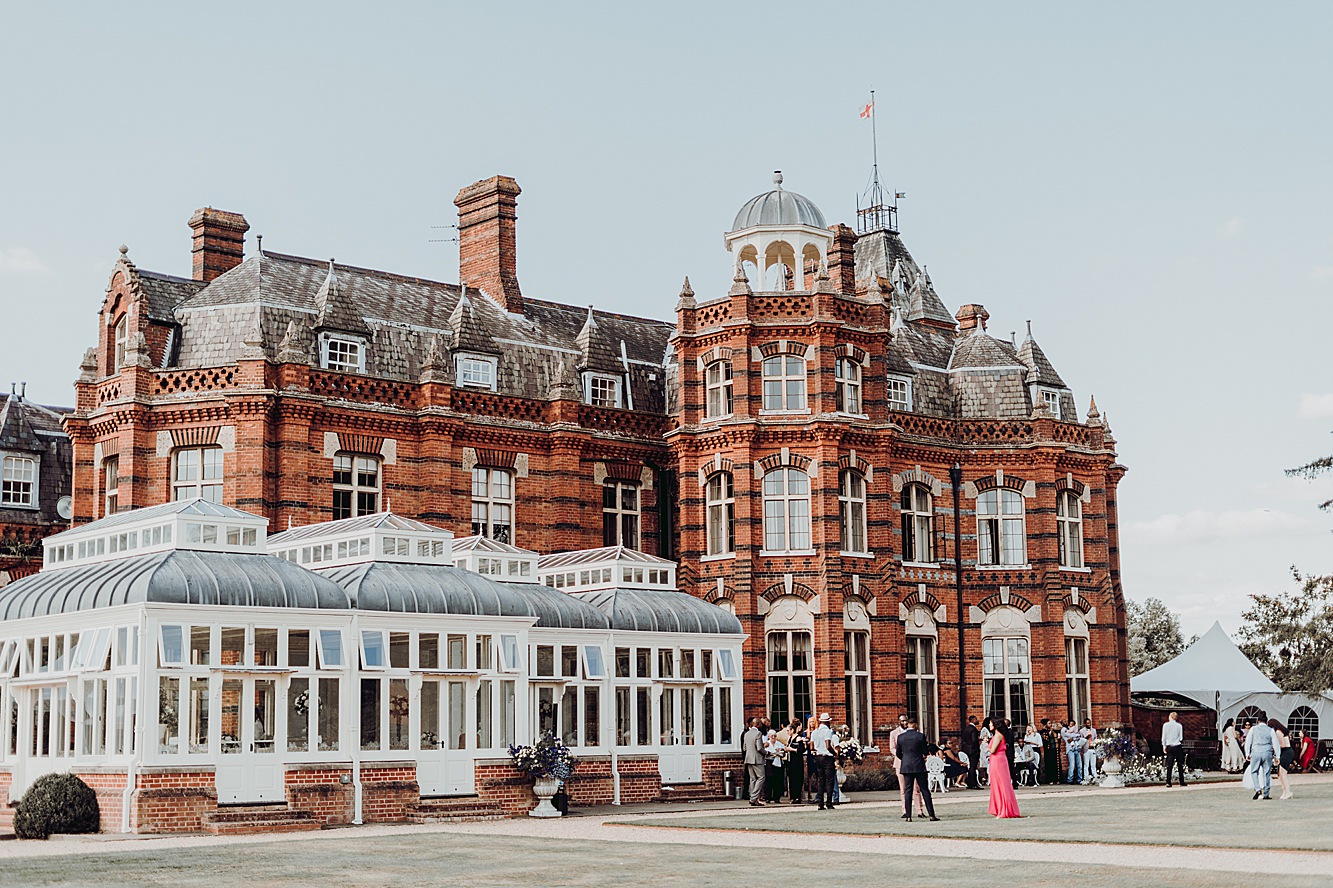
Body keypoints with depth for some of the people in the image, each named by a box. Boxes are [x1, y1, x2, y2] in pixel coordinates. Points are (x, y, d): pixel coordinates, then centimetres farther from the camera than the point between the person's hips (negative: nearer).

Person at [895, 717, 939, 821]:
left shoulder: (900, 737, 0)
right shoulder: (920, 736, -7)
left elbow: (898, 753, 6)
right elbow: (925, 752, -2)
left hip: (906, 766, 2)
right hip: (919, 766, -2)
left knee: (908, 790, 5)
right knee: (925, 790, 3)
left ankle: (908, 816, 0)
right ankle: (931, 814, 2)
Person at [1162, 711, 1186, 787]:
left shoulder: (1165, 725, -2)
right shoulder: (1179, 725, -3)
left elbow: (1163, 737, 1)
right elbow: (1181, 738, -3)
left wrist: (1164, 746, 11)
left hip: (1169, 747, 1)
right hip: (1177, 746, -1)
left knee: (1169, 765, 2)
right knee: (1180, 765, 7)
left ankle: (1168, 782, -5)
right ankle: (1182, 782, 9)